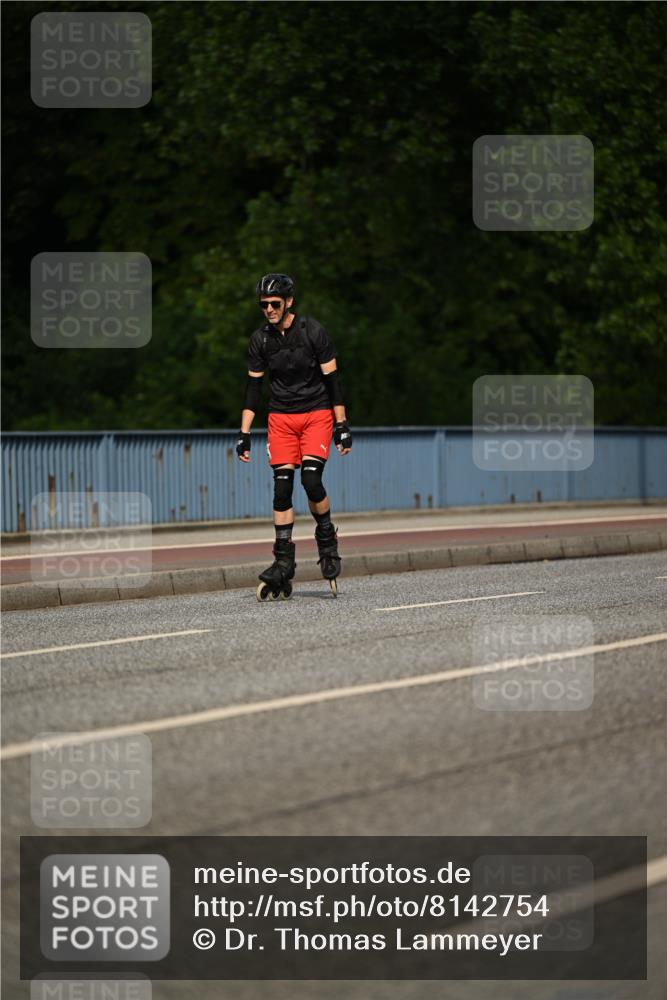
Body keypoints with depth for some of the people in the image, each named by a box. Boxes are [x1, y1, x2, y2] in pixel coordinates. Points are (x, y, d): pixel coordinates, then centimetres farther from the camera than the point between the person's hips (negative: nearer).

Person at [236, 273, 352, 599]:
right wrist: (244, 433, 1)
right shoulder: (260, 339, 0)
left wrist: (342, 425, -9)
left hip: (316, 413, -3)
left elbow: (331, 379, -7)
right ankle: (283, 562, -2)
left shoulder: (313, 331, -10)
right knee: (281, 487, -5)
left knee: (311, 480, -20)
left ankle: (327, 539, 4)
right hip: (281, 417, 3)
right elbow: (253, 387, 5)